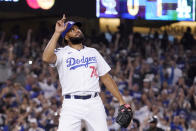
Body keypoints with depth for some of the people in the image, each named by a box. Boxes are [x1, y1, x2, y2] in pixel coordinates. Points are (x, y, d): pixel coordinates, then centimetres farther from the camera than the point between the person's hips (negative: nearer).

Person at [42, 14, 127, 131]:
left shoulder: (93, 52, 19)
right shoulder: (62, 53, 5)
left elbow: (106, 77, 18)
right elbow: (47, 58, -18)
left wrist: (121, 101, 11)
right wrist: (57, 33, -14)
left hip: (94, 103, 3)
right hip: (72, 103, -3)